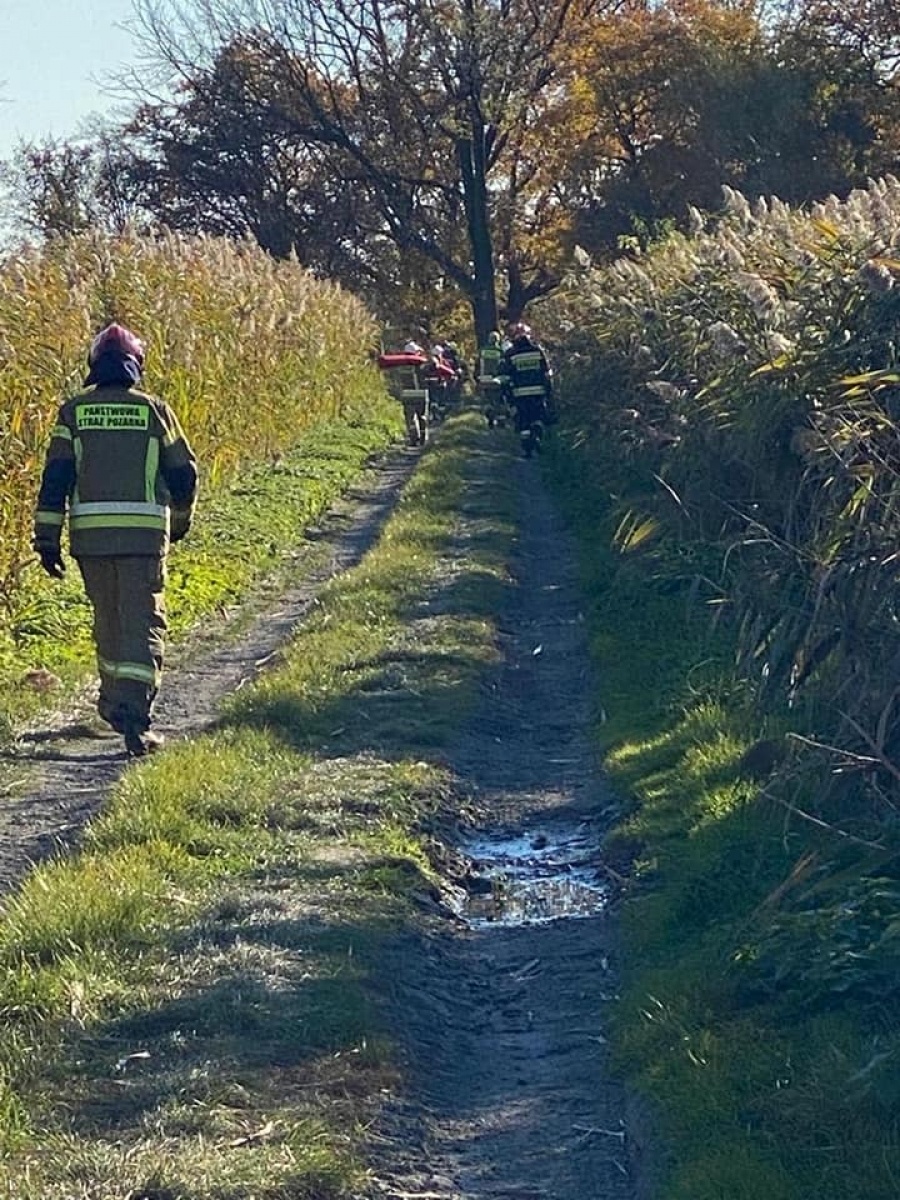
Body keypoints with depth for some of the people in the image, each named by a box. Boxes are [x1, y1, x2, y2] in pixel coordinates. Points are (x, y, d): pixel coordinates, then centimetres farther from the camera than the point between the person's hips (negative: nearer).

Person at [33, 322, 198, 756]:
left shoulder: (74, 412, 5)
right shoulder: (154, 410, 4)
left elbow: (55, 478, -1)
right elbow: (183, 474, 8)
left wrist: (47, 538, 0)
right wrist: (180, 520, 26)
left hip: (89, 532, 2)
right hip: (144, 533, -2)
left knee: (108, 620, 20)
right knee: (142, 624, -2)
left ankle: (115, 702, 35)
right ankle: (132, 711, -17)